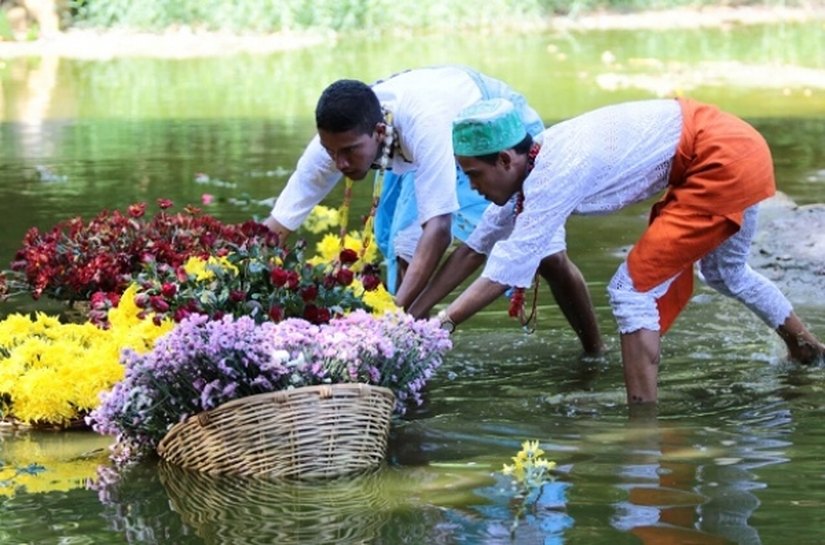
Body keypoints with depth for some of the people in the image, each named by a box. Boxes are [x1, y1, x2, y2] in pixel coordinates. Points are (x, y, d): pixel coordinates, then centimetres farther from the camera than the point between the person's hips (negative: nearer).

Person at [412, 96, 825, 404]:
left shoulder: (557, 174, -26)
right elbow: (474, 248, 8)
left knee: (633, 289, -12)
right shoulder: (533, 168, 0)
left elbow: (501, 274, -27)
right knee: (724, 272, 33)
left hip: (725, 160, -10)